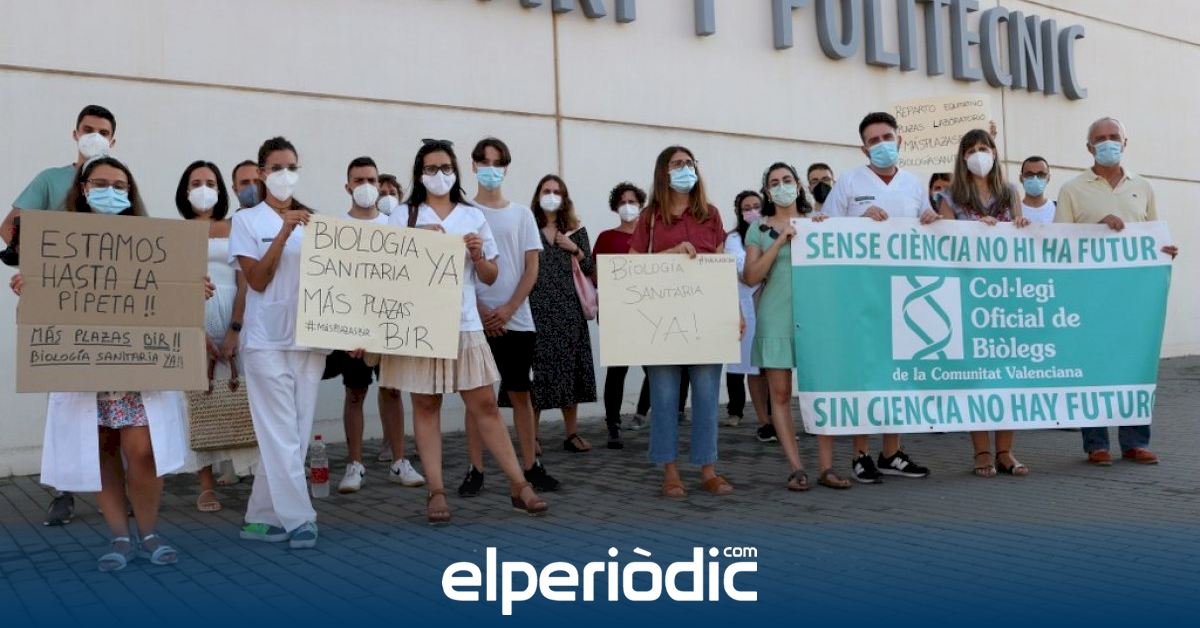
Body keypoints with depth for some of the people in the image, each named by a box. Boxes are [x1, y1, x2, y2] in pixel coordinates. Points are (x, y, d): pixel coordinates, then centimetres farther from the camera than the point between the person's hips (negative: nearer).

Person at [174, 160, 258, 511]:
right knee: (198, 398, -2)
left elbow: (244, 282, 2)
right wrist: (198, 331, -11)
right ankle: (207, 485, 1)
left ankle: (237, 464, 7)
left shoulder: (233, 229, 10)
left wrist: (235, 329, -11)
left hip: (233, 317, 0)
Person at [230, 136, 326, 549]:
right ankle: (298, 519, 0)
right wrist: (284, 232, -16)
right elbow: (257, 280, -9)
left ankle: (263, 517, 15)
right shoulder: (246, 221, 1)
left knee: (297, 434, 6)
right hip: (267, 340, -4)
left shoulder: (312, 220, 13)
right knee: (281, 436, -6)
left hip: (309, 338, 5)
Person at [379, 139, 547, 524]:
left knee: (485, 406, 2)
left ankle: (520, 487, 8)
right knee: (426, 405, 2)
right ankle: (436, 492, 9)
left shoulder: (473, 216, 11)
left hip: (464, 323, 1)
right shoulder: (403, 215, 6)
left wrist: (478, 255, -7)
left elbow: (490, 277, 13)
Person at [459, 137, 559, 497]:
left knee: (520, 392, 5)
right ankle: (475, 470, 7)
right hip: (476, 318, -1)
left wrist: (508, 309, -8)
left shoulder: (521, 214, 9)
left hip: (516, 319, 2)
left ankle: (531, 465, 12)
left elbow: (531, 268, 5)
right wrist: (480, 310, -10)